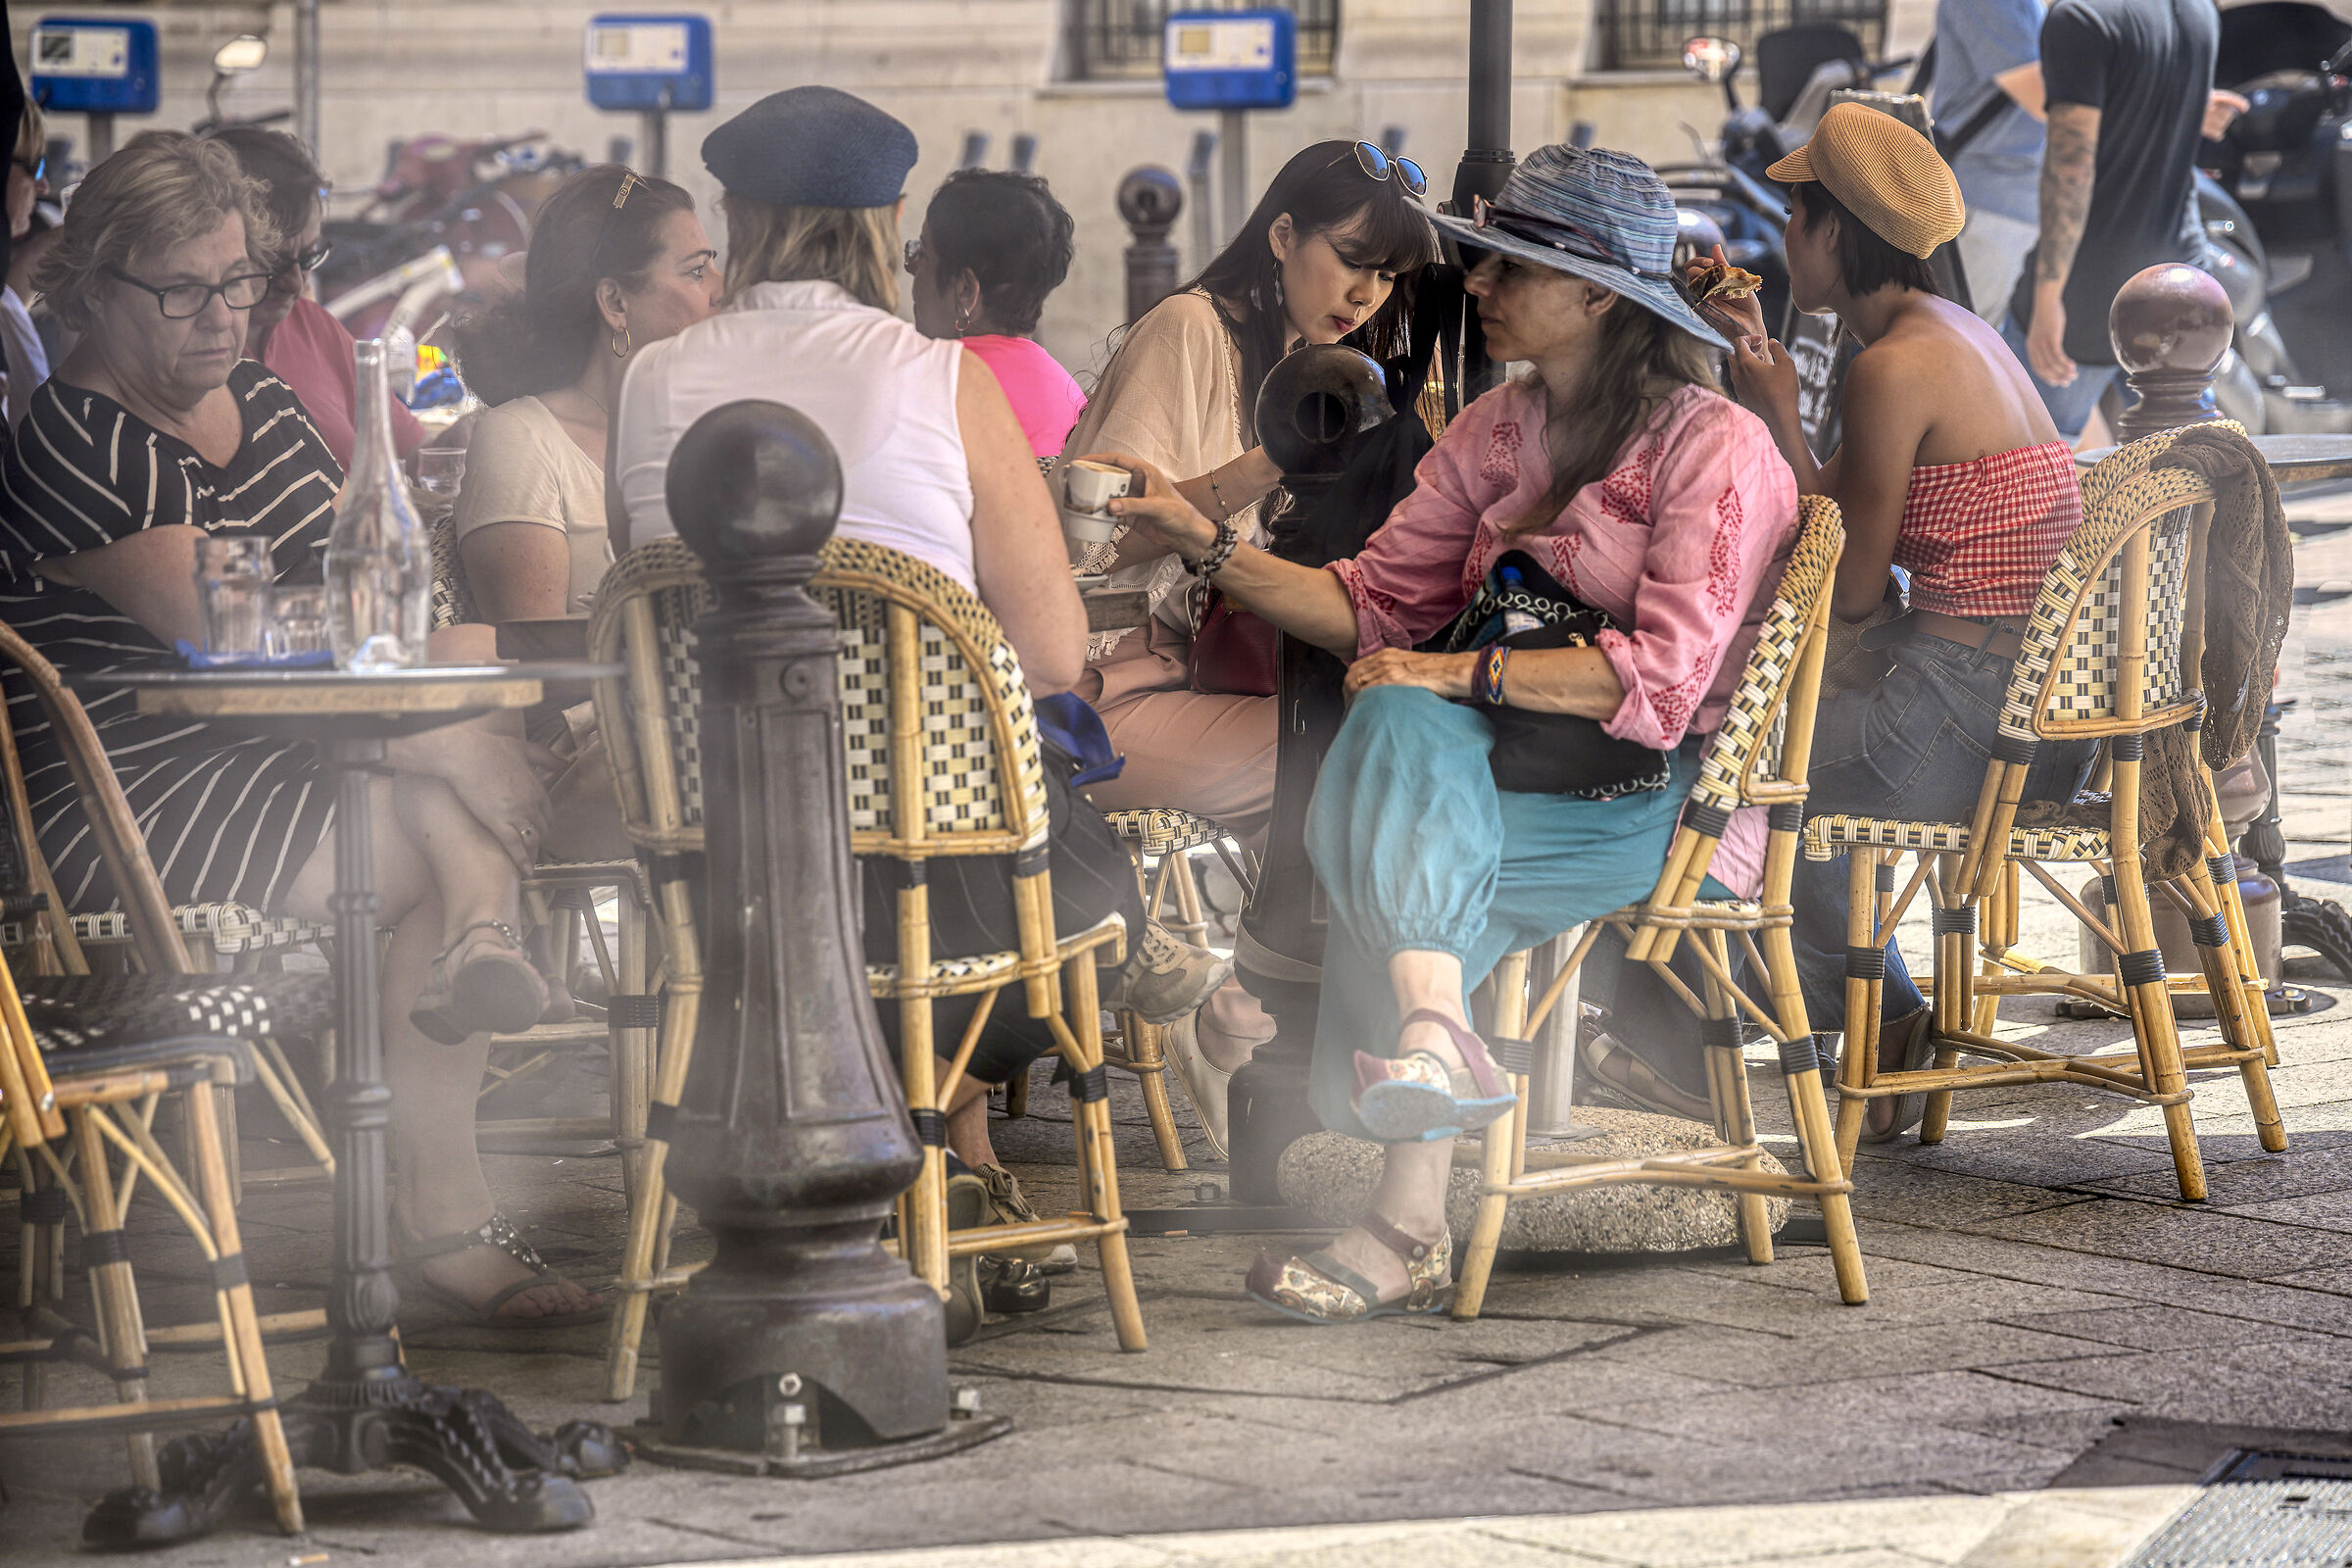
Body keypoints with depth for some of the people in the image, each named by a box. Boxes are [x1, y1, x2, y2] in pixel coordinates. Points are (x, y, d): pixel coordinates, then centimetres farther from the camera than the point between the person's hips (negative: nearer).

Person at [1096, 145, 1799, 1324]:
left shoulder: (1713, 446, -5)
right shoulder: (1496, 433, 16)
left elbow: (1666, 674, -16)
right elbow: (1372, 605, 13)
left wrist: (1465, 674, -20)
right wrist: (1208, 544, 1)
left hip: (1657, 796, -6)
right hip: (1514, 770, 6)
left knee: (1392, 867, -28)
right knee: (1395, 721, -28)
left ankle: (1409, 1227, -28)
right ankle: (1432, 1035, -42)